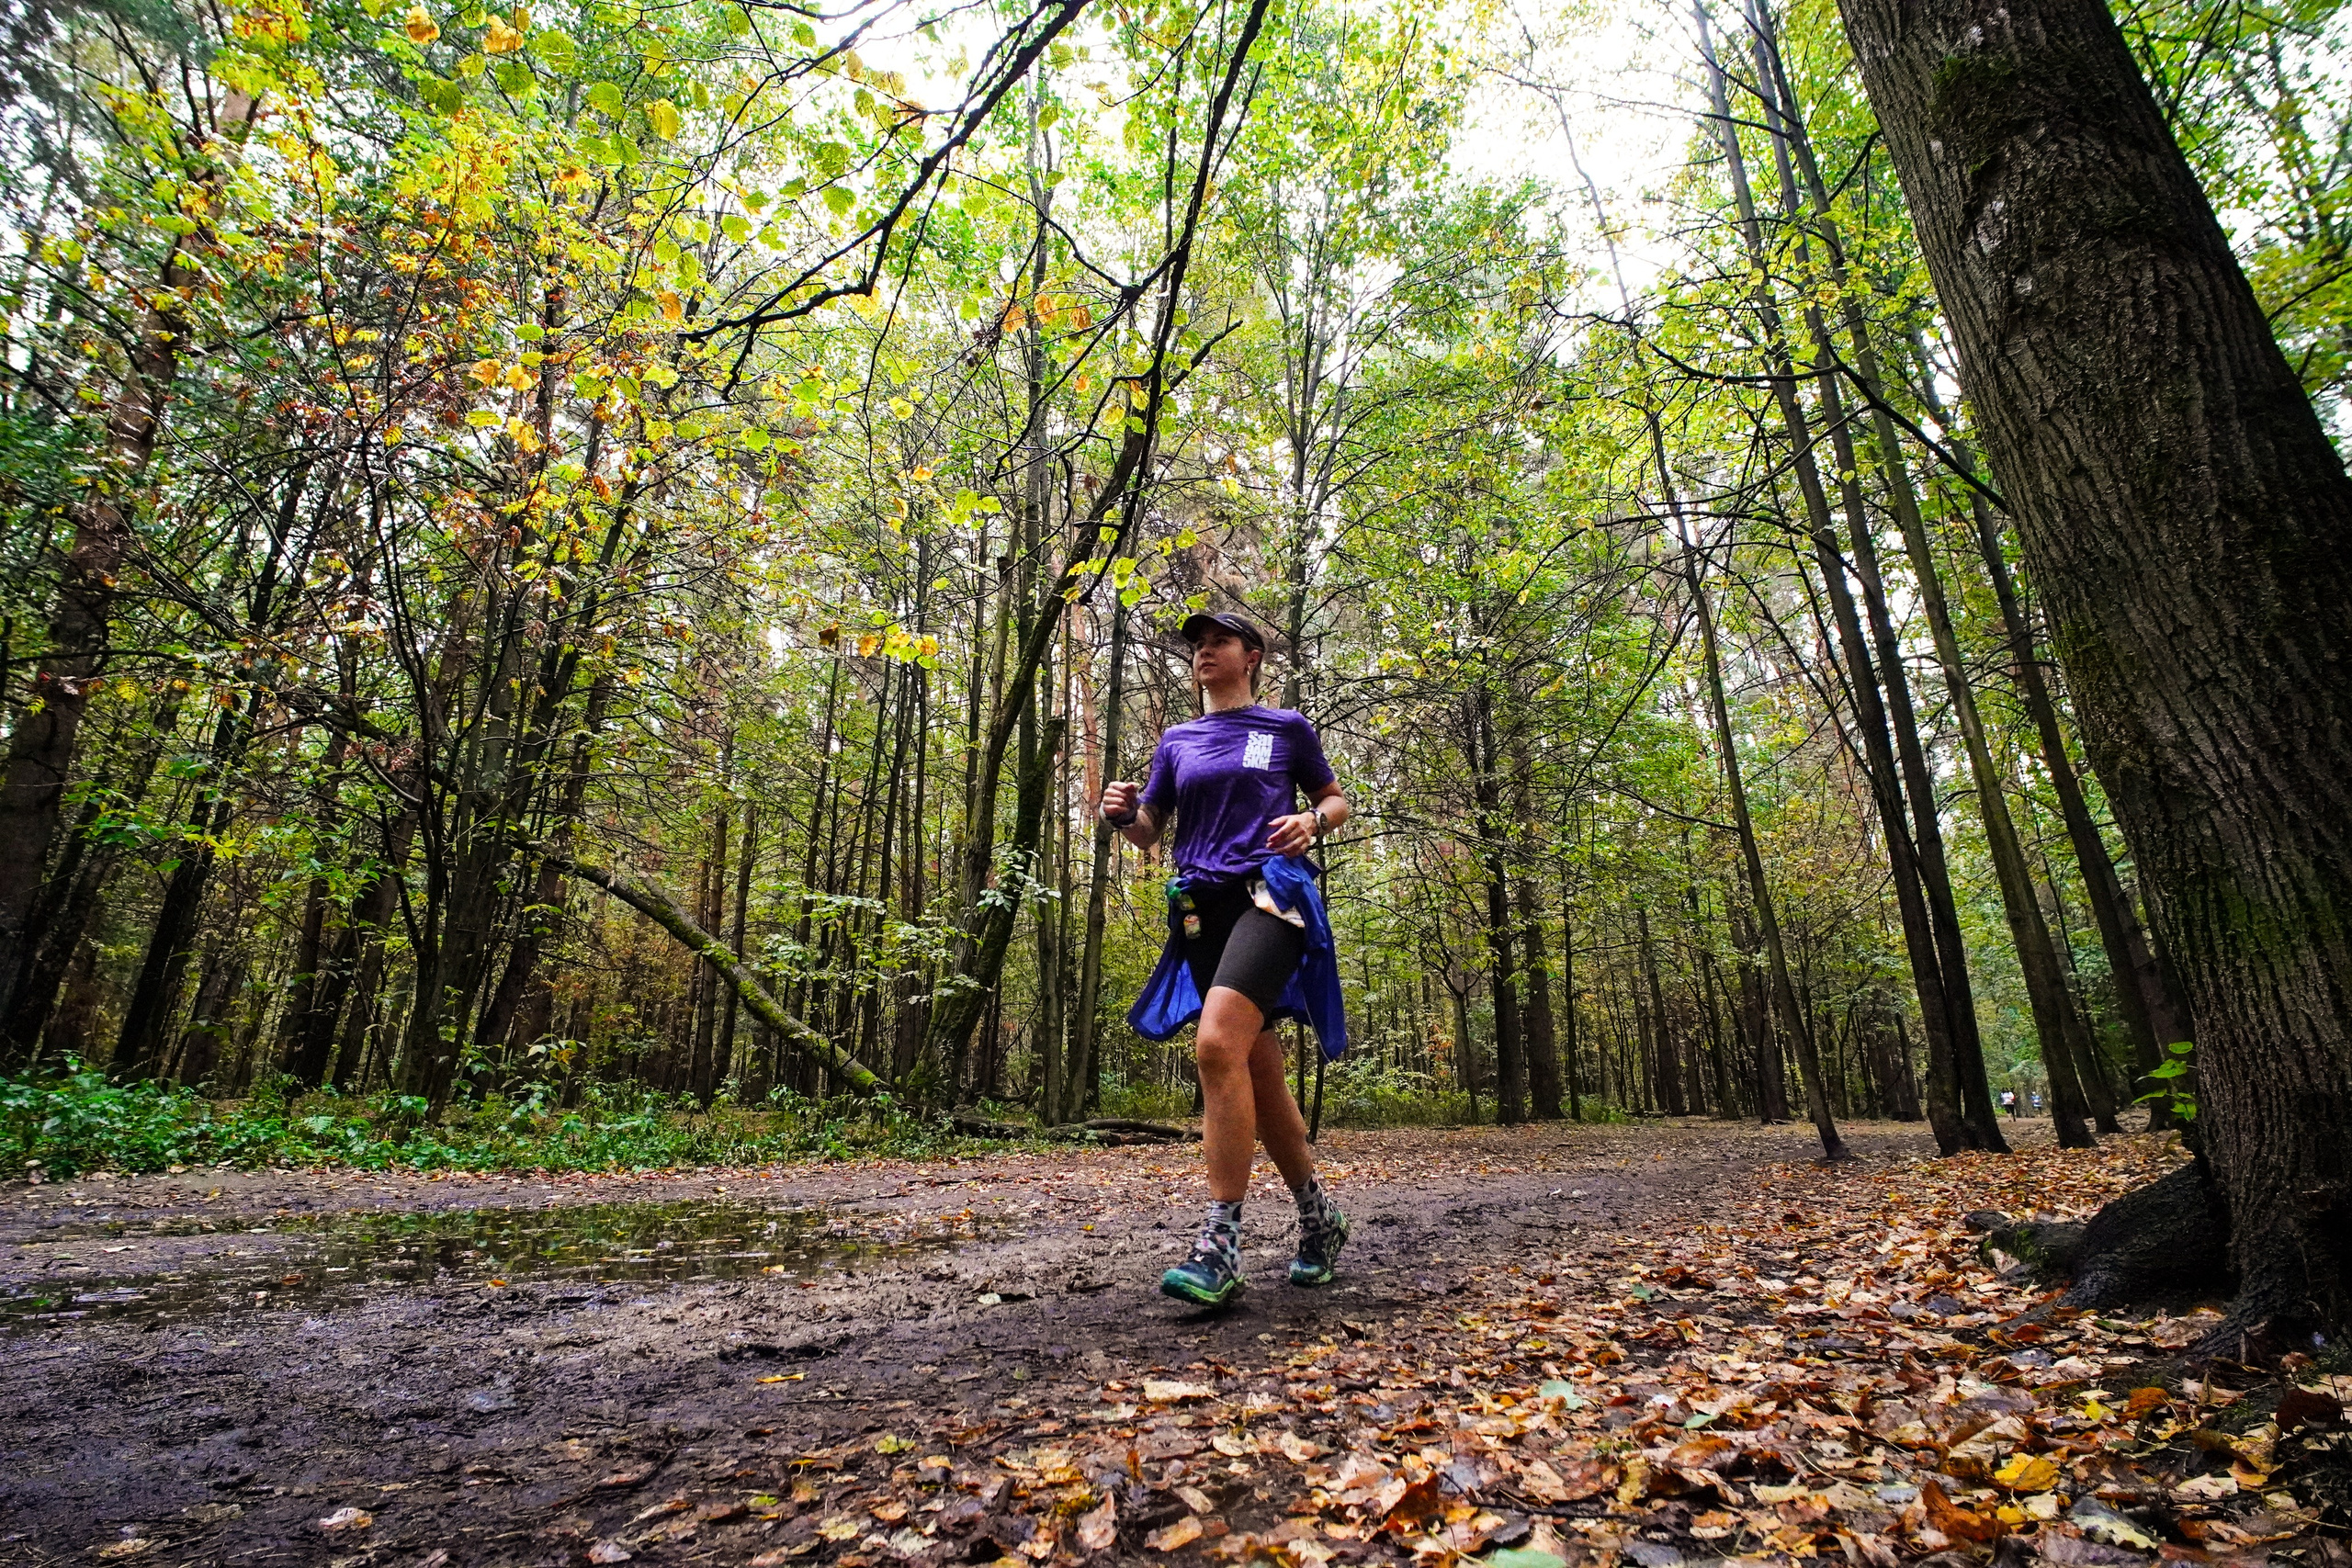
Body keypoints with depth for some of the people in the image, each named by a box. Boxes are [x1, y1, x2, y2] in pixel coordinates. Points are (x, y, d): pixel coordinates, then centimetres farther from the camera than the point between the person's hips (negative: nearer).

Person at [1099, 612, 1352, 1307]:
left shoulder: (1287, 727, 10)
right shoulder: (1176, 742, 19)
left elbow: (1336, 800, 17)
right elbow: (1147, 832, 19)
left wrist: (1312, 821, -6)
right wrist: (1122, 813, -4)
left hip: (1269, 893, -5)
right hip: (1202, 906, 5)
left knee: (1217, 1044, -26)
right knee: (1258, 1074, 7)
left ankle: (1221, 1244, -19)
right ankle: (1320, 1217, 27)